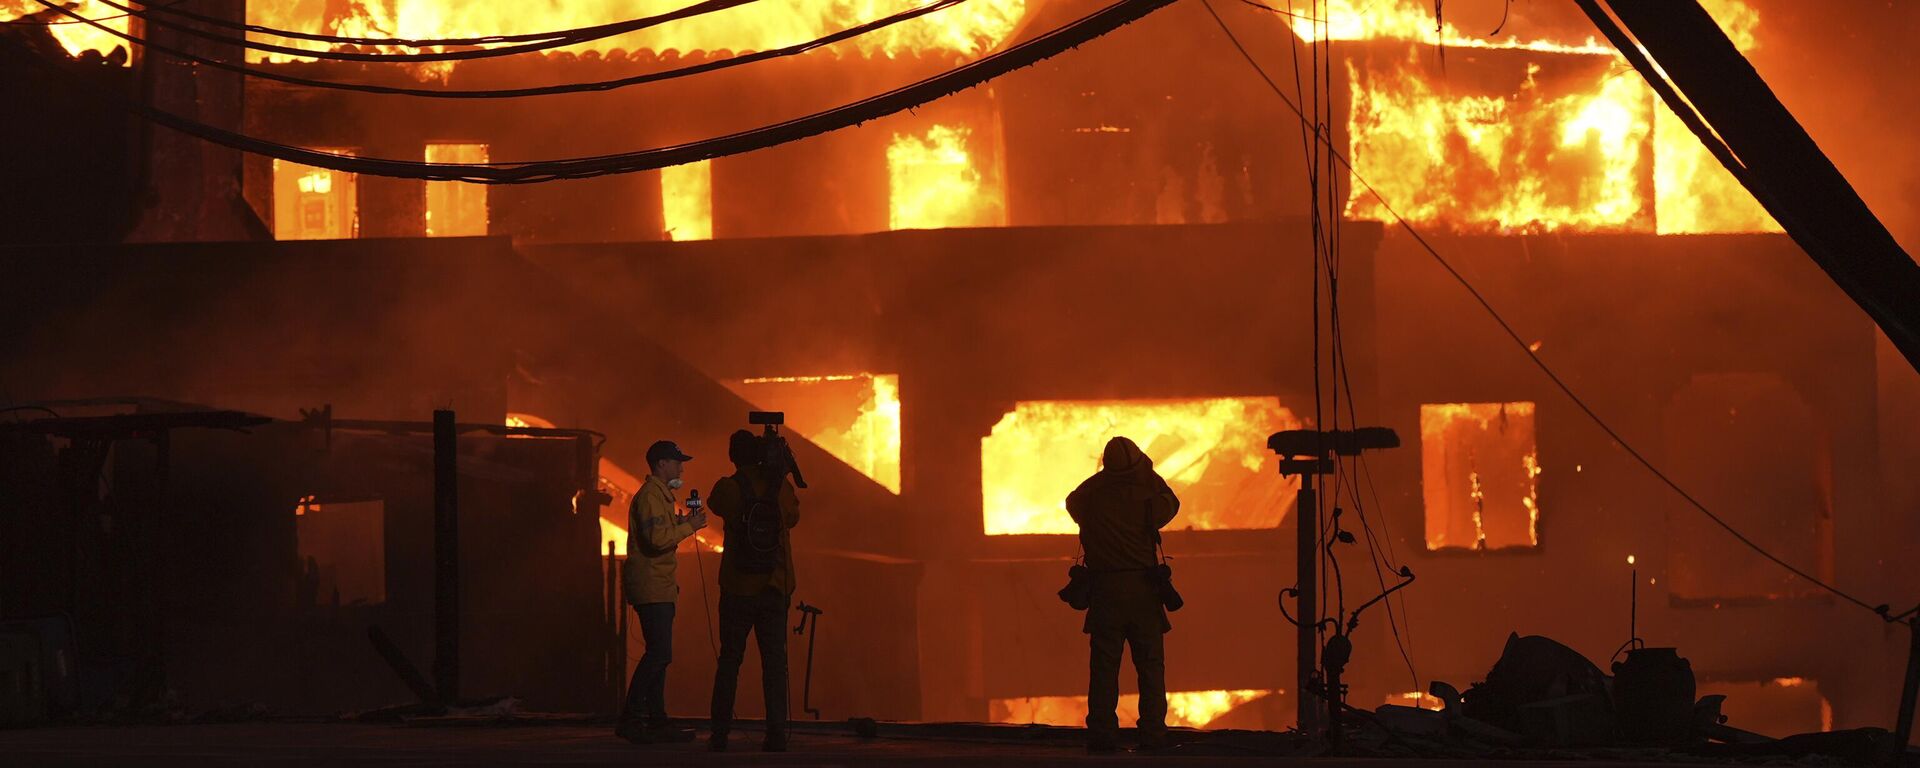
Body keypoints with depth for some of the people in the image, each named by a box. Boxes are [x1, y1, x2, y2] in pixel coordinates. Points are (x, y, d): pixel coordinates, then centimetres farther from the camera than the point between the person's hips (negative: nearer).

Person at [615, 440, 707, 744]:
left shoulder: (660, 494, 22)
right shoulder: (650, 495, -13)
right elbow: (657, 538, -24)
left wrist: (682, 523, 13)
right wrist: (689, 526, -15)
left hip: (659, 587, 11)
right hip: (651, 587, -11)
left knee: (658, 654, 10)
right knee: (659, 653, -15)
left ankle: (657, 720, 11)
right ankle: (631, 718, -15)